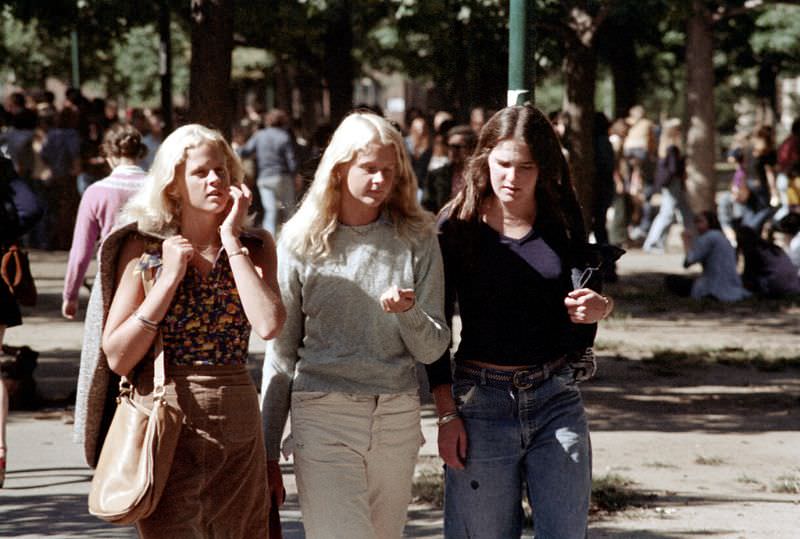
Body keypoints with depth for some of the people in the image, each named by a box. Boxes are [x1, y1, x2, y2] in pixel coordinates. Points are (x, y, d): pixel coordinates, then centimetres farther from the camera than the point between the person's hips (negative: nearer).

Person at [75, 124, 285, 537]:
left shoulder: (254, 247, 5)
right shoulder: (143, 247, 0)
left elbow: (268, 325, -15)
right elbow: (117, 358, -5)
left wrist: (231, 240, -9)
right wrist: (170, 278, -11)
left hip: (238, 429, 3)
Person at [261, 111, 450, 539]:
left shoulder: (416, 240, 5)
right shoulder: (302, 243, 2)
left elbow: (433, 350, 4)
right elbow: (281, 353, 7)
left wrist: (407, 312, -18)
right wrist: (268, 454, 6)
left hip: (397, 419, 2)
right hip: (322, 418, -2)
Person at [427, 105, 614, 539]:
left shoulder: (562, 223, 4)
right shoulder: (457, 226, -3)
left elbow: (578, 339, 5)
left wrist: (596, 309, -18)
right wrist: (446, 413, -5)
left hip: (556, 399, 2)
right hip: (481, 401, -2)